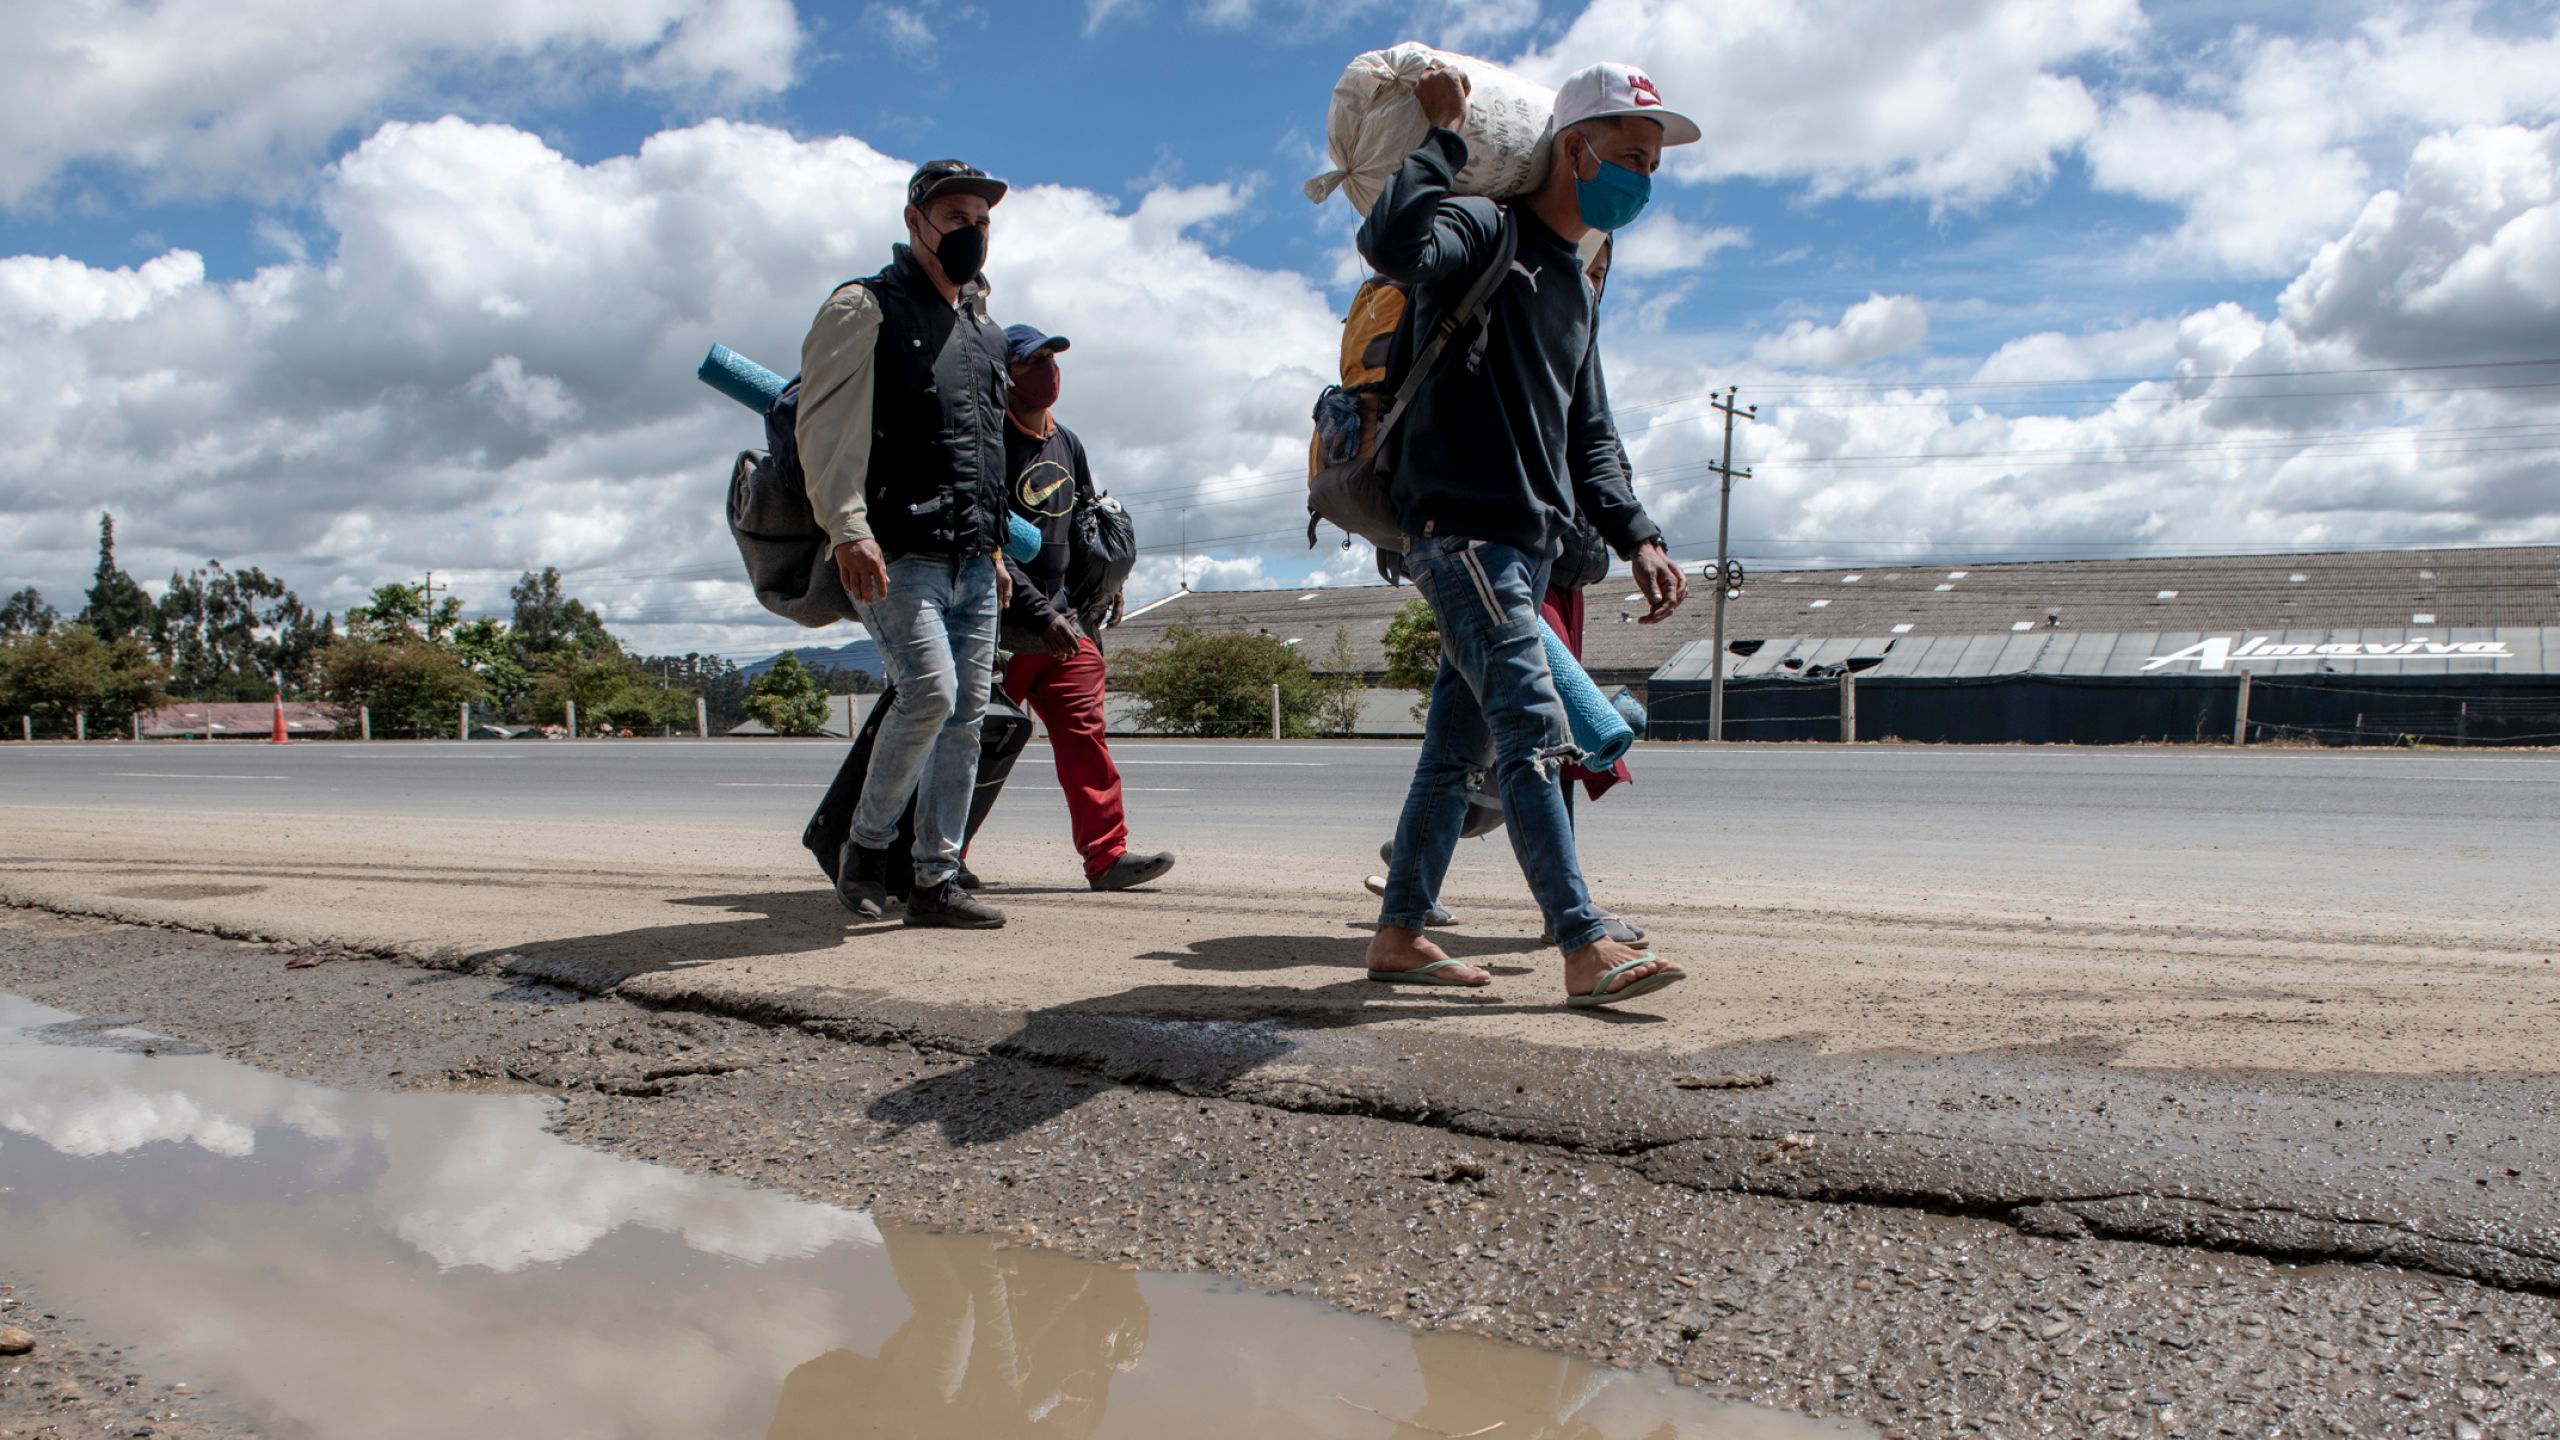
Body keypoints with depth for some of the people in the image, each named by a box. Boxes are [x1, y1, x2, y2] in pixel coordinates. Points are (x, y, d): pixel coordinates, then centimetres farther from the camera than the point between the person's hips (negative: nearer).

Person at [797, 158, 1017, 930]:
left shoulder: (984, 330, 22)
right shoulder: (864, 310, 0)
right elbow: (826, 429, -10)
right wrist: (849, 528, -22)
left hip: (972, 559, 7)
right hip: (897, 553, -7)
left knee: (967, 713, 2)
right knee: (930, 692, -20)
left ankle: (936, 879, 8)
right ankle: (867, 841, 2)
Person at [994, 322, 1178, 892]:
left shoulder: (1066, 442, 12)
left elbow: (1085, 521, 27)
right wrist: (1042, 615, -22)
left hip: (1061, 616, 6)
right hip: (1002, 622, -6)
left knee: (1083, 728, -2)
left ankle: (1107, 854, -2)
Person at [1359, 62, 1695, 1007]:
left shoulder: (1574, 288, 22)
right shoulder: (1486, 233, -5)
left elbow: (1588, 439, 23)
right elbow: (1393, 243, -29)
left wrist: (1635, 536, 9)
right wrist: (1443, 136, -16)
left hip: (1525, 547, 9)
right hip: (1459, 528, -9)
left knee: (1457, 744, 10)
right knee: (1532, 732, -16)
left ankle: (1399, 934, 18)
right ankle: (1586, 949, -17)